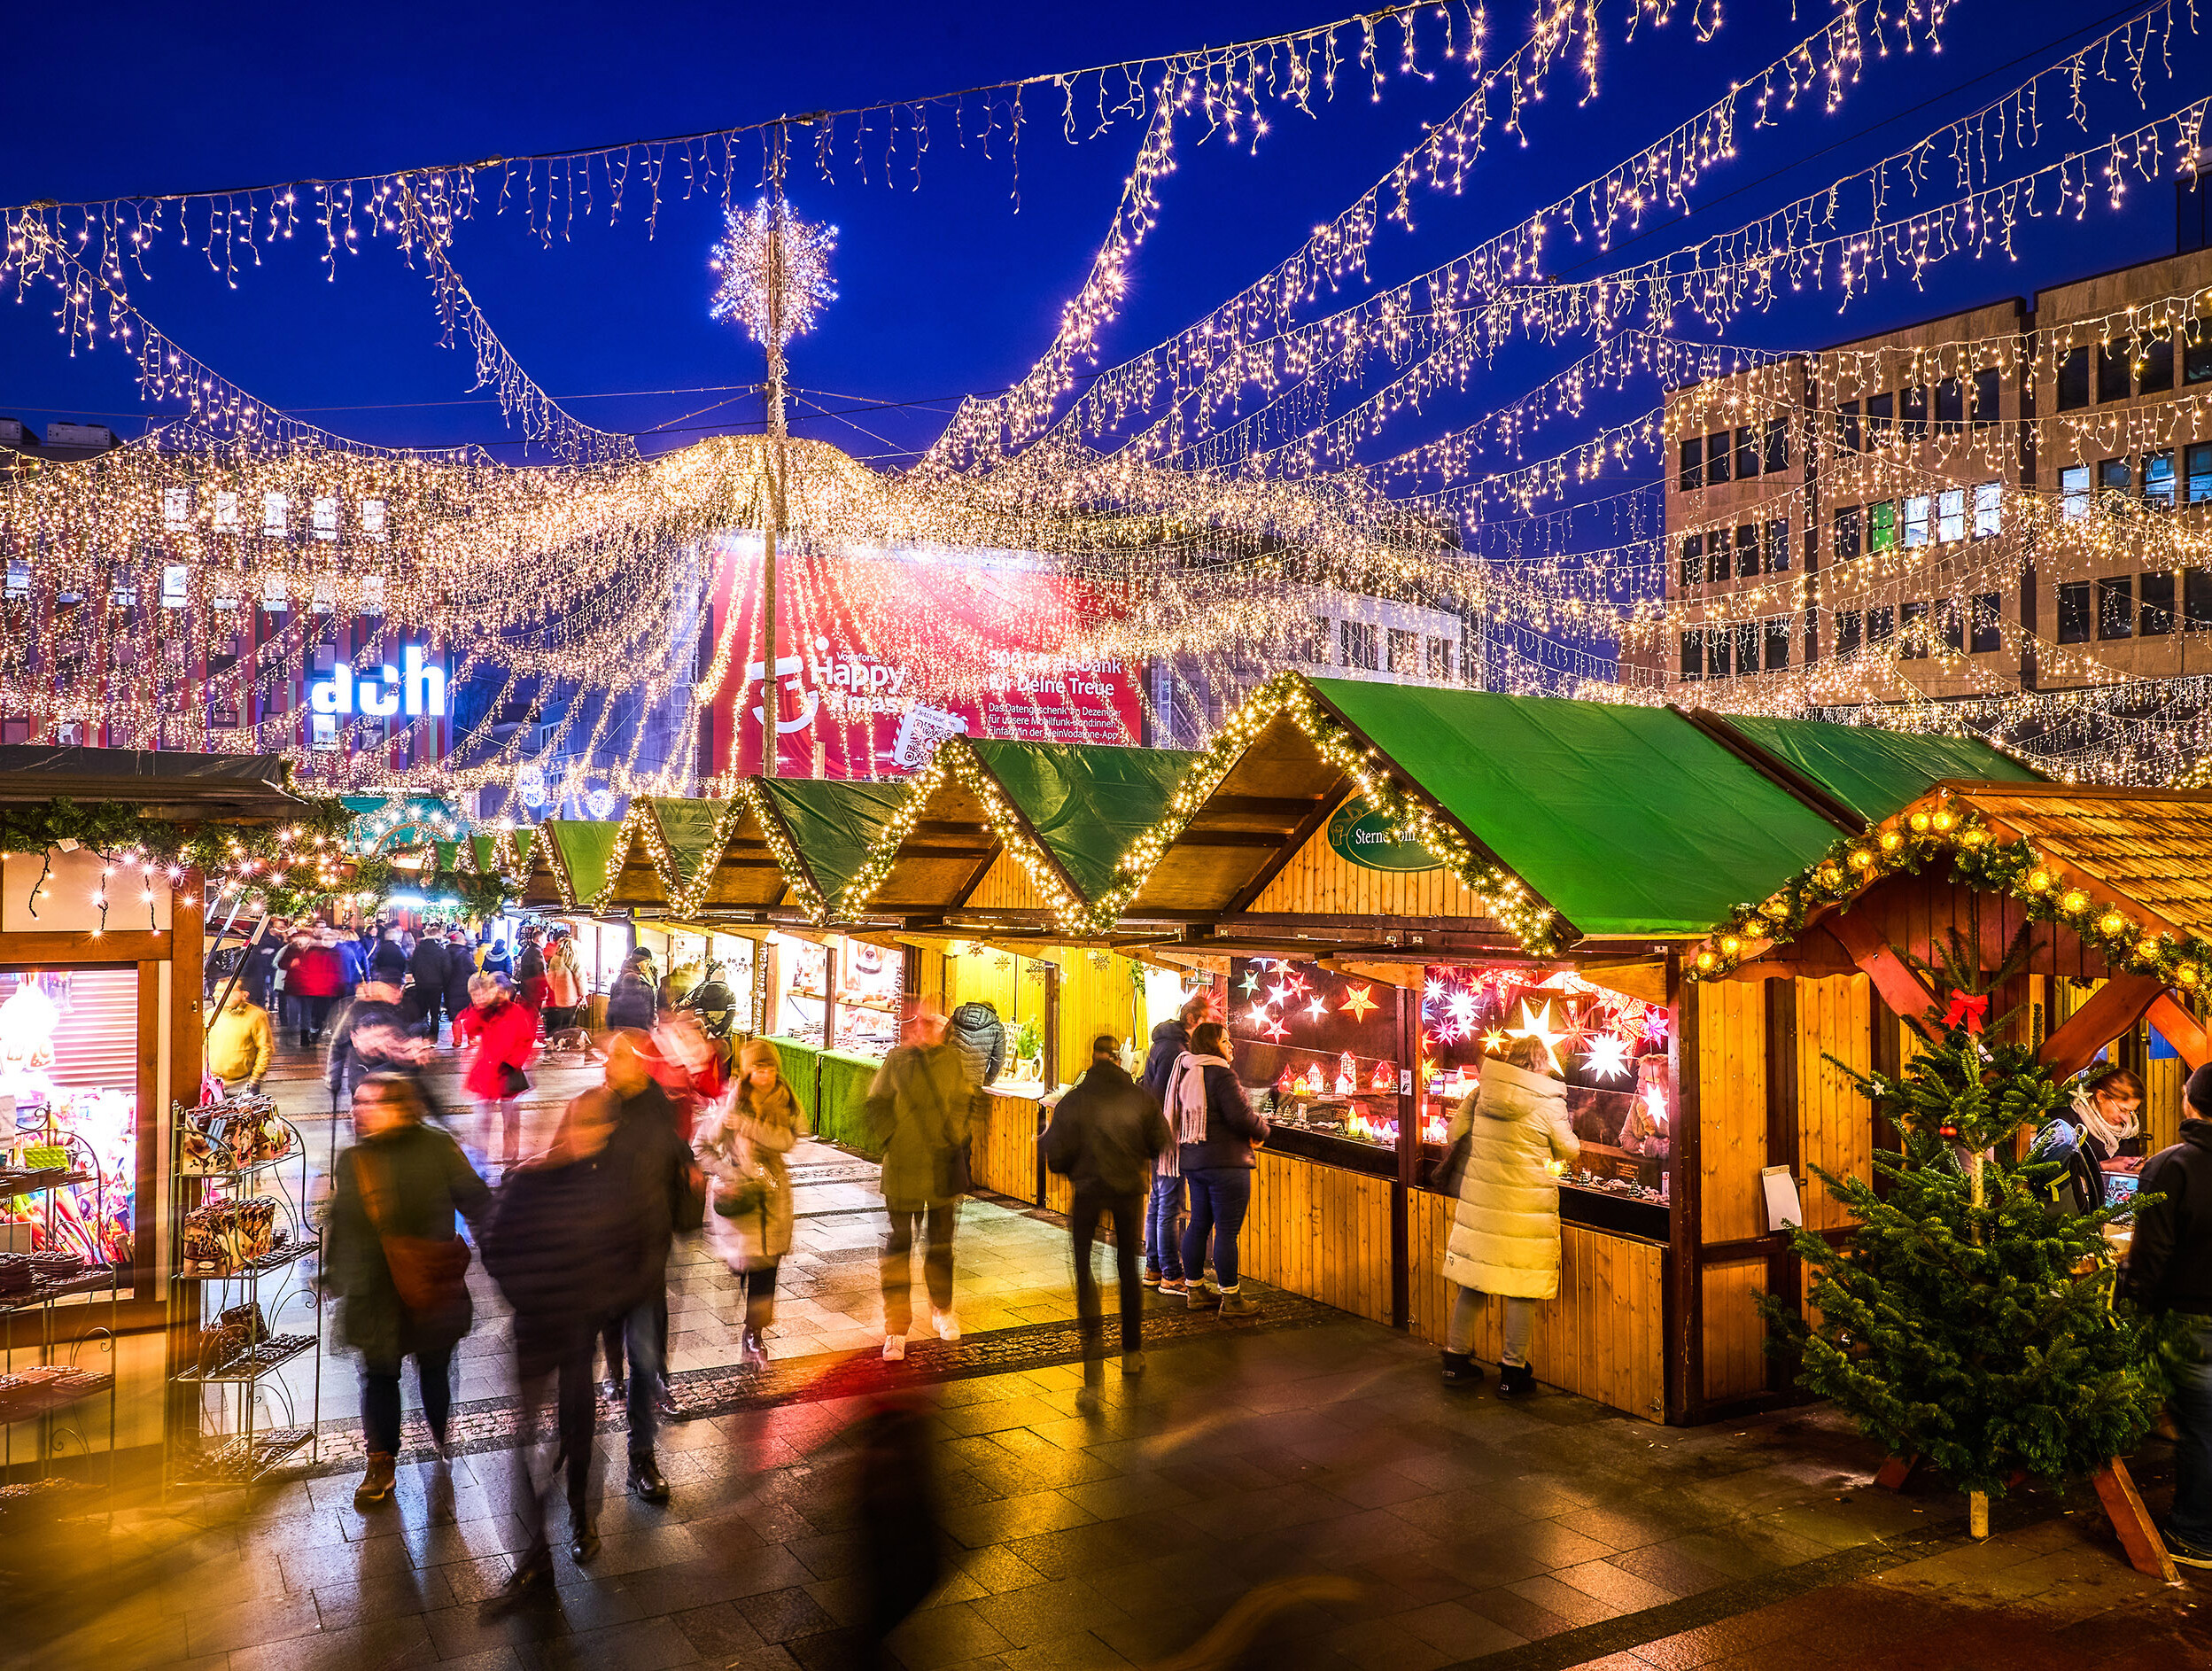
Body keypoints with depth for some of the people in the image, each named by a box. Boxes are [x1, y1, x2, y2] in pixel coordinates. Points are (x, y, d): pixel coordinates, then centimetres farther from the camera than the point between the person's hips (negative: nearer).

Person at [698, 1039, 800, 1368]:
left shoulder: (785, 1102, 3)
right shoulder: (732, 1103, -8)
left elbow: (786, 1140, -13)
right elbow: (704, 1147, -4)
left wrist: (746, 1125, -19)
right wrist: (729, 1176, -14)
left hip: (773, 1190, 3)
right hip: (740, 1192, -3)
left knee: (767, 1262, 4)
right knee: (743, 1261, -8)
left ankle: (754, 1334, 19)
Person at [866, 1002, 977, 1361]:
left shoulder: (956, 1060, 1)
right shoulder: (896, 1060, -1)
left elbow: (966, 1102, 8)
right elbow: (877, 1103, 4)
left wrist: (954, 1136, -3)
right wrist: (890, 1138, -7)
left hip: (943, 1165, 2)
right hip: (902, 1167, -2)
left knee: (940, 1242, 16)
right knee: (898, 1244, -2)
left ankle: (942, 1310, 39)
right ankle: (896, 1329, 6)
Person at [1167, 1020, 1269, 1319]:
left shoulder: (1187, 1074, 12)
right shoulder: (1220, 1074, -15)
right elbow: (1241, 1116, -21)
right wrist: (1262, 1130, -1)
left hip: (1193, 1159, 9)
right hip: (1225, 1162, -9)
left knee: (1199, 1224, 16)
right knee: (1227, 1231, -3)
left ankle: (1195, 1290, 24)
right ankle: (1231, 1299, 2)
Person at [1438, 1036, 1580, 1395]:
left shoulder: (1482, 1092, 1)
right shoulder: (1549, 1103, -10)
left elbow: (1453, 1135, 7)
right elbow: (1570, 1152, 3)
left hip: (1479, 1199, 4)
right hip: (1526, 1206, -4)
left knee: (1471, 1281, 15)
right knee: (1521, 1287, 7)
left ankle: (1456, 1358, 24)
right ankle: (1513, 1371, 13)